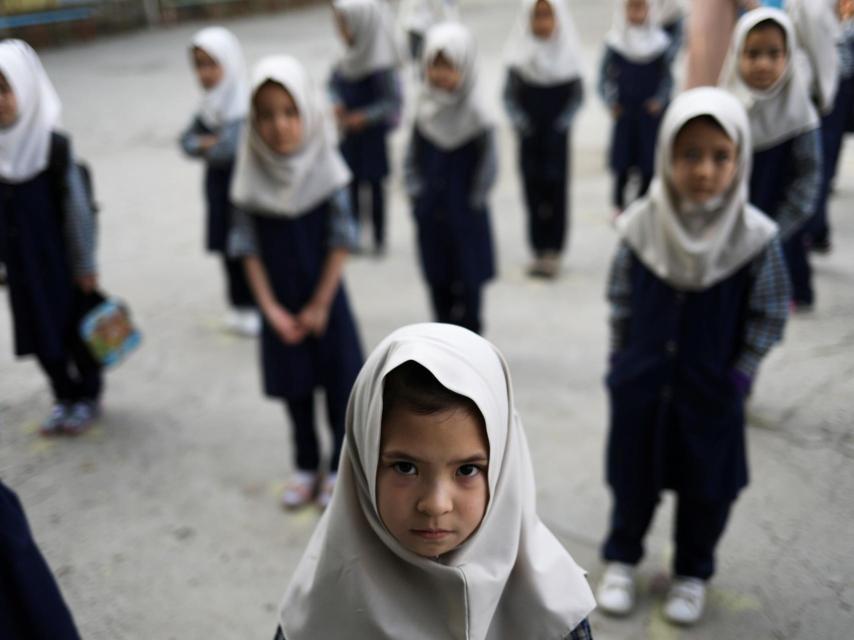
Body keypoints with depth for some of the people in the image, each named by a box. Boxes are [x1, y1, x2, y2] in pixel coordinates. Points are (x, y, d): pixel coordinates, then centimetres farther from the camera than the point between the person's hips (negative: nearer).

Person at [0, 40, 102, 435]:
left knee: (74, 326, 10)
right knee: (38, 329, 13)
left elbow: (76, 206, -12)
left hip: (60, 257, -4)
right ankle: (64, 396, 31)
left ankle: (88, 396, 29)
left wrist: (86, 263, -9)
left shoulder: (54, 145, -17)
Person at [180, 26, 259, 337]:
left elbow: (231, 148, -29)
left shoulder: (246, 104, -20)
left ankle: (261, 311, 17)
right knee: (229, 253, 16)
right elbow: (188, 139, 6)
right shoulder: (210, 104, 5)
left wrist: (206, 149, -9)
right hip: (219, 189, 7)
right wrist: (207, 144, -15)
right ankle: (242, 306, 32)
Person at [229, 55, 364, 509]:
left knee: (339, 384, 8)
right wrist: (271, 309, -10)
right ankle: (307, 467, 33)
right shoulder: (252, 175, -10)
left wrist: (319, 306, -10)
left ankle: (339, 468, 28)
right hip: (280, 305, 2)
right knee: (294, 388, 15)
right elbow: (248, 245, -6)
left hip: (326, 299, -2)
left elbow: (341, 240, -11)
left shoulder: (325, 167, -14)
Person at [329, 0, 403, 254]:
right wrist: (337, 103, -7)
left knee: (374, 185, 7)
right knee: (351, 181, 13)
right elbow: (334, 81, 11)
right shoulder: (352, 56, -2)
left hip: (373, 133, -6)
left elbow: (393, 101, -19)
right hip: (350, 132, 6)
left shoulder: (381, 64, -22)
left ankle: (378, 239, 21)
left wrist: (364, 116, -24)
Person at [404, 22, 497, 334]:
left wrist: (473, 201, -8)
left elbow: (488, 165, -11)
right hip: (431, 214, 4)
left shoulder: (475, 113, -14)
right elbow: (412, 157, 8)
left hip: (466, 214, -4)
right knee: (437, 279, 13)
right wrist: (415, 193, 1)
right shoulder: (425, 110, 0)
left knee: (468, 277, 6)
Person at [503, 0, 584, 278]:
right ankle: (539, 250, 13)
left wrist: (564, 122, -11)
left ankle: (554, 250, 4)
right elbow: (509, 94, 3)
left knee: (556, 188, -3)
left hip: (557, 136, -1)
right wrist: (518, 121, -11)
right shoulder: (519, 56, 0)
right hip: (529, 136, 1)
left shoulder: (568, 53, -1)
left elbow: (577, 94, 2)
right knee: (533, 190, 4)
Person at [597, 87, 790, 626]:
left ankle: (693, 572, 38)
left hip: (712, 394, -1)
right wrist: (620, 362, 0)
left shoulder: (756, 237, -16)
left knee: (706, 487, 15)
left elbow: (769, 317, -6)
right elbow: (621, 303, 0)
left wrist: (739, 378, -9)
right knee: (632, 477, 17)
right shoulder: (642, 226, -12)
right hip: (641, 385, 1)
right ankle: (622, 559, 39)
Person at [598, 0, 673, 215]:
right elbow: (605, 74, 1)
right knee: (621, 160, 3)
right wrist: (611, 101, -10)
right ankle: (619, 205, 19)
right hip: (624, 111, 0)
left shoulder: (659, 43, -1)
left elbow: (667, 77, 4)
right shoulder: (614, 43, -2)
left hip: (651, 112, 0)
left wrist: (660, 100, -10)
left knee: (649, 161, 2)